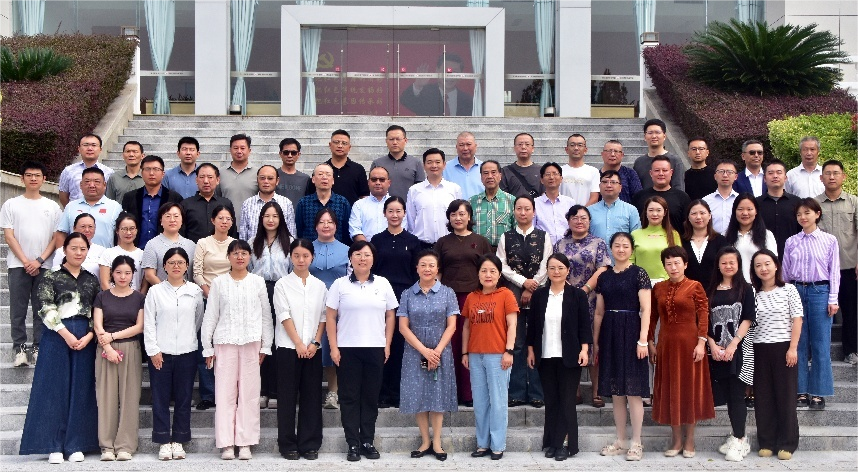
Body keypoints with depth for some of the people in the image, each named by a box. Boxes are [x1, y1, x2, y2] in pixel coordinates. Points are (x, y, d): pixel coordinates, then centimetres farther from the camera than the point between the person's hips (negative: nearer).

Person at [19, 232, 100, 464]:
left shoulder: (92, 280, 11)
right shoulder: (51, 277, 1)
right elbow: (46, 309, -8)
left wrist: (88, 336, -8)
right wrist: (66, 334, -15)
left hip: (85, 338, 3)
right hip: (57, 337, -3)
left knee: (80, 390, 4)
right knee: (54, 388, -1)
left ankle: (76, 445, 10)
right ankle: (54, 446, 5)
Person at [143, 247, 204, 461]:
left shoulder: (195, 291, 6)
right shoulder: (155, 291, 2)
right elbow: (148, 323, 0)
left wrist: (189, 337, 11)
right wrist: (153, 350, -7)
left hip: (187, 352, 1)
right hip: (161, 353, -1)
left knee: (184, 398, 5)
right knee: (160, 398, 1)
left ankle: (178, 441, 13)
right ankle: (164, 442, 8)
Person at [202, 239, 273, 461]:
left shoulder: (258, 282, 9)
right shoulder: (219, 282, 7)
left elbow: (266, 315, 9)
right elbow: (210, 316, 7)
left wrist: (266, 346, 4)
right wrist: (207, 348, 3)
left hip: (251, 342, 0)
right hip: (225, 342, 0)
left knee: (249, 392, 0)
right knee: (225, 392, -2)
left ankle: (245, 443, 4)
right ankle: (226, 444, 1)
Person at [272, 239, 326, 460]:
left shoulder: (320, 286, 9)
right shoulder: (282, 284, 1)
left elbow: (323, 317, 7)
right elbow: (284, 316, -6)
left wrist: (315, 342, -6)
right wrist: (299, 344, -13)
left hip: (313, 348, 2)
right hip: (288, 347, -2)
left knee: (311, 396, 3)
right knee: (288, 396, 1)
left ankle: (310, 444, 10)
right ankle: (288, 444, 8)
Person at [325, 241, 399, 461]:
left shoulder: (383, 284, 7)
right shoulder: (340, 284, 2)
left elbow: (390, 316, 10)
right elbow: (330, 318, 1)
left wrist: (387, 345, 3)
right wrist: (333, 348, -5)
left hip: (375, 349, 2)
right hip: (347, 349, -1)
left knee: (371, 396, 5)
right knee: (350, 397, 1)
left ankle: (368, 441, 14)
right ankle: (353, 444, 7)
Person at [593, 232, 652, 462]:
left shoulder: (639, 274, -3)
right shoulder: (604, 277, 12)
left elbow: (645, 310, -8)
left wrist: (642, 340, -16)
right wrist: (595, 342, 12)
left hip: (631, 333, -5)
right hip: (609, 335, 5)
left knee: (633, 390, -4)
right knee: (616, 392, 9)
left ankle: (636, 443, 4)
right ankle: (620, 441, 17)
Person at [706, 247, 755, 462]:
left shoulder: (745, 289, 2)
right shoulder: (711, 291, 11)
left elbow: (747, 319, -5)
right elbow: (706, 322, 7)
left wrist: (732, 345, -13)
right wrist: (713, 345, -7)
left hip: (739, 349, -3)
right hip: (717, 351, 4)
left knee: (736, 394, -6)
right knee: (726, 394, 6)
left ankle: (739, 440, -3)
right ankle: (737, 435, 16)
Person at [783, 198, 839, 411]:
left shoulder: (829, 241, 1)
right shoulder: (791, 242, 7)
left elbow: (834, 271, 1)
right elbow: (785, 272, 10)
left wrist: (833, 299, -3)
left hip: (820, 291, -2)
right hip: (796, 291, 2)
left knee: (820, 345, -1)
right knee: (799, 343, 5)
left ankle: (818, 392, 7)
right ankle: (801, 391, 13)